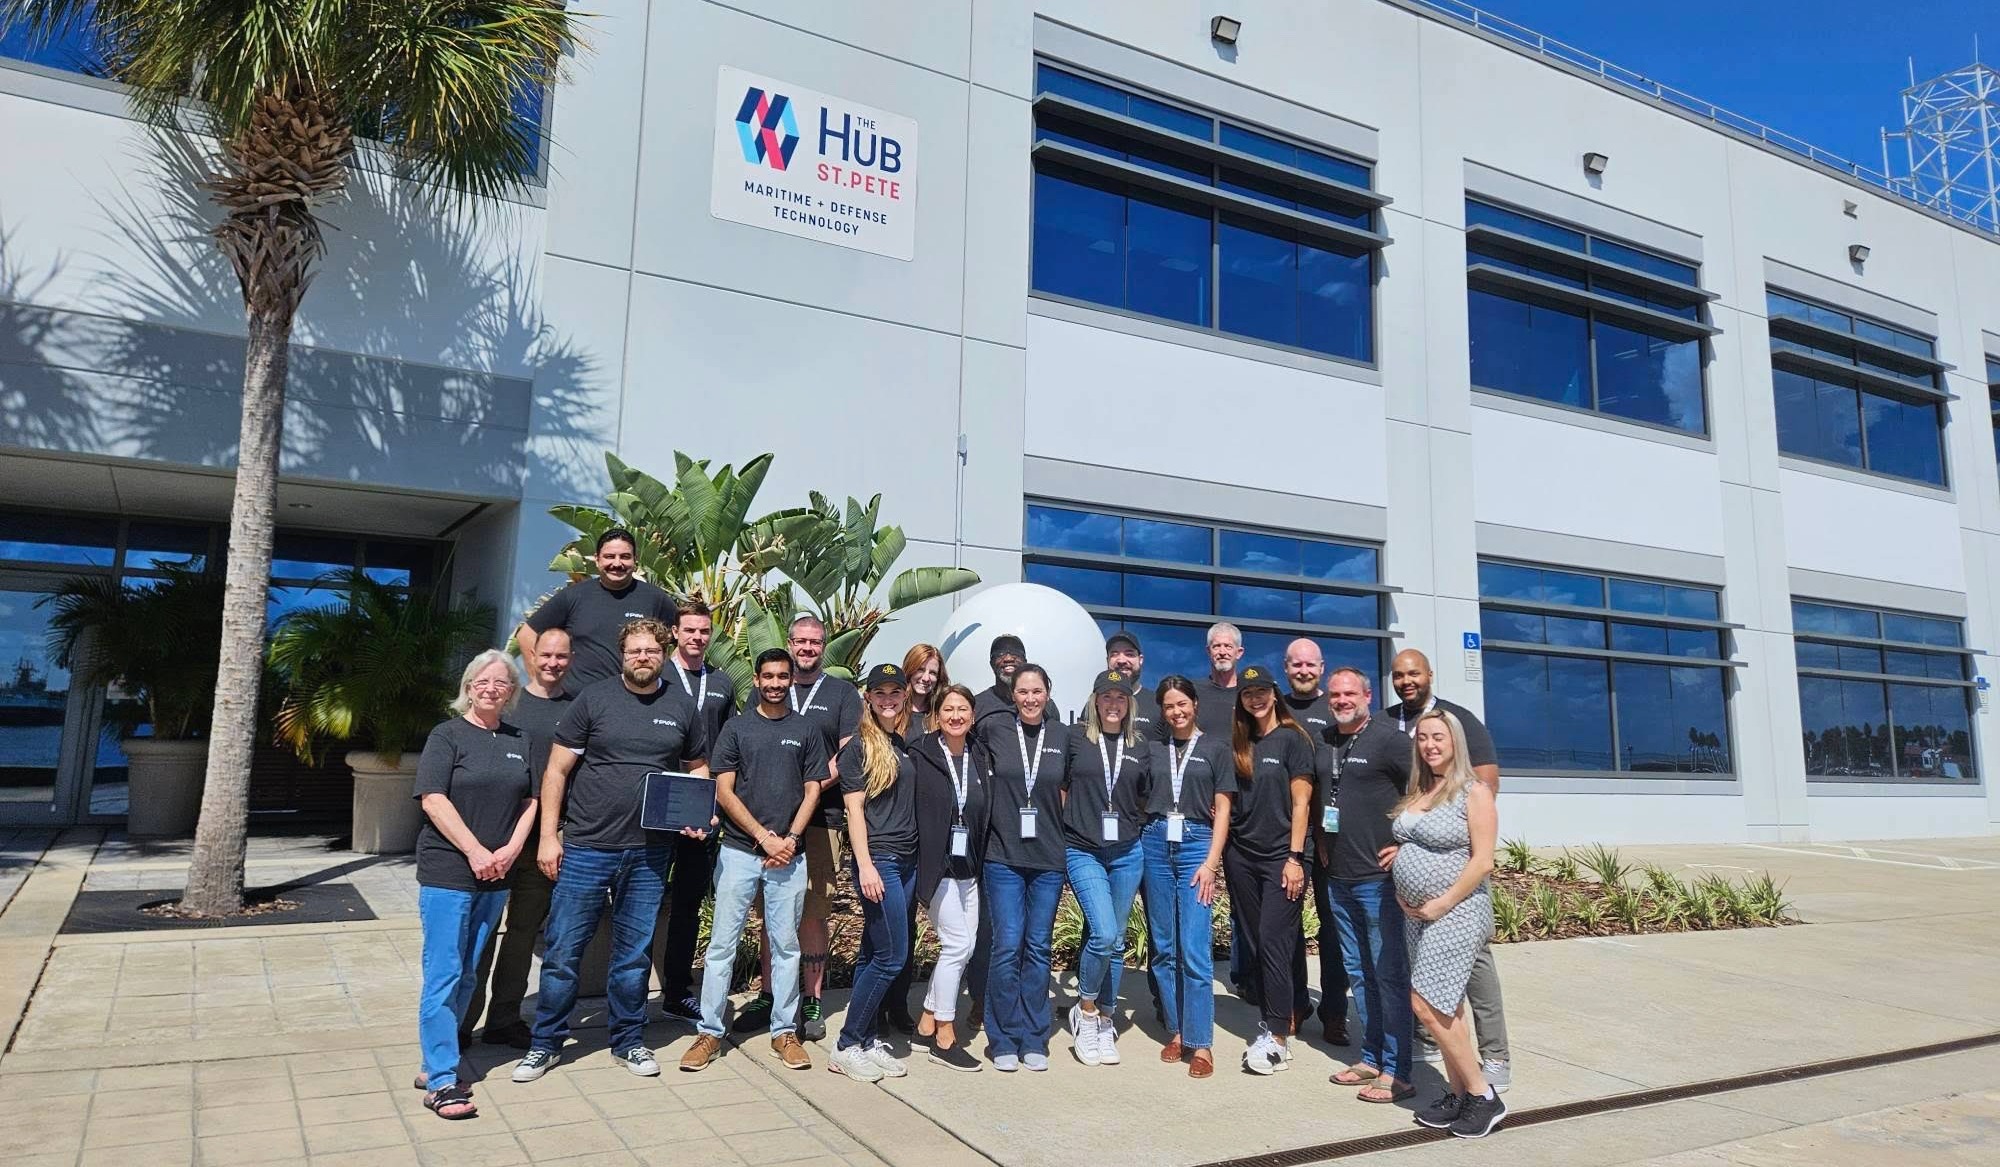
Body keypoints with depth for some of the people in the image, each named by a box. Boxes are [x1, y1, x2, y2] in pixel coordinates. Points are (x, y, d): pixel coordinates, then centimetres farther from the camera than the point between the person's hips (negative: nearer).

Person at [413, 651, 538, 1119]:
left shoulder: (519, 741, 11)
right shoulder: (447, 735, -3)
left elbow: (530, 800, 12)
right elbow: (433, 799, -12)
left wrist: (511, 849, -4)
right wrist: (475, 852, -16)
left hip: (495, 877, 5)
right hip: (447, 874, -5)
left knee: (467, 976, 12)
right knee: (443, 976, -3)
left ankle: (437, 1062, 23)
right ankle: (442, 1083, 1)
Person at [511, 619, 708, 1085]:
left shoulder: (682, 707, 6)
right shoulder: (593, 700, -2)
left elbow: (698, 768, 16)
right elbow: (557, 771, -2)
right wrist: (548, 835, -7)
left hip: (648, 853, 2)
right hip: (585, 848, -2)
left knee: (634, 953, 13)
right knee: (563, 950, 4)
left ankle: (628, 1041, 28)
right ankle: (546, 1044, 21)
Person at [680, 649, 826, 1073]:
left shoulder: (806, 731, 8)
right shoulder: (736, 728, 4)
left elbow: (812, 792, 6)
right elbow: (724, 793, -1)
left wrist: (790, 839, -7)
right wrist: (764, 836, -8)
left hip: (788, 855, 1)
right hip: (739, 851, -1)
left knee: (785, 945, 7)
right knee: (722, 944, 1)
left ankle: (784, 1032, 16)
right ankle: (709, 1031, 10)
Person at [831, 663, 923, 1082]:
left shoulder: (907, 744, 13)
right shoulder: (859, 746, -6)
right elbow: (854, 808, -10)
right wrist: (865, 865, -16)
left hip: (907, 860, 6)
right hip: (877, 859, -6)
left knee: (873, 955, 11)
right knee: (892, 956, -8)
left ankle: (867, 1040, 18)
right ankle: (847, 1047, 2)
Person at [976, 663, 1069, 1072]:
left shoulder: (1063, 735, 3)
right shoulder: (992, 729, -2)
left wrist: (1056, 829, 8)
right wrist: (1005, 809, 7)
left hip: (1048, 858, 2)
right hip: (1003, 855, -2)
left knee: (1038, 948, 8)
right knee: (1007, 946, -4)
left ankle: (1033, 1040, 19)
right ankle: (1004, 1040, 10)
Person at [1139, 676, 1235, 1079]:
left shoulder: (1216, 749, 6)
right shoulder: (1153, 750, 13)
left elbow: (1222, 809, 2)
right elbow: (1143, 802, 14)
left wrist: (1211, 862, -6)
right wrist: (1141, 844, 1)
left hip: (1197, 845, -3)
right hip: (1155, 845, 3)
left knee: (1195, 949, -9)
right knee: (1164, 948, 6)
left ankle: (1201, 1043, -2)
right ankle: (1176, 1031, 18)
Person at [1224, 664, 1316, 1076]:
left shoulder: (1292, 739, -3)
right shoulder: (1238, 742, 10)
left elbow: (1300, 802, -7)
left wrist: (1295, 857, -11)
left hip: (1280, 856, -5)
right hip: (1241, 855, 5)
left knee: (1273, 941, -9)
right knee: (1253, 944, 7)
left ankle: (1278, 1038, -4)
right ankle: (1277, 1018, 18)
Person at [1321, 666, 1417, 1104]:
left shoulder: (1388, 738, -9)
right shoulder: (1324, 743, 12)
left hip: (1379, 877, -7)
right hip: (1338, 878, 7)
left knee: (1389, 974, -1)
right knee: (1358, 972, 14)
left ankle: (1396, 1072, 6)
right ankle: (1371, 1058, 25)